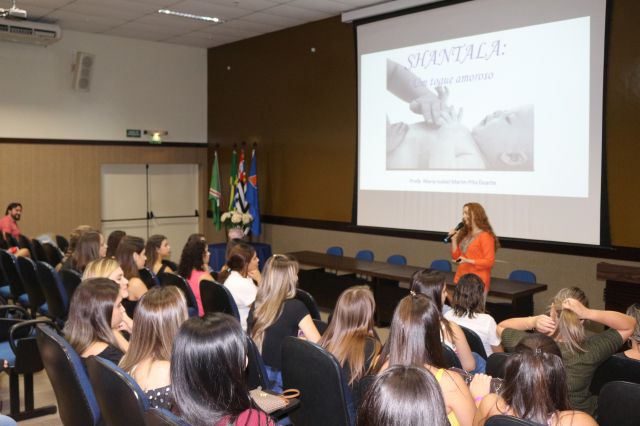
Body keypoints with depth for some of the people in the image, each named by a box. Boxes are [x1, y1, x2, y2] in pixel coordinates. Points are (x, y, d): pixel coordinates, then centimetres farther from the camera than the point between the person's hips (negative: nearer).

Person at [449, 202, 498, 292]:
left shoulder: (485, 236, -10)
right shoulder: (464, 234, 13)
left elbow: (489, 262, -13)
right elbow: (456, 257, 14)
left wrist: (468, 261, -20)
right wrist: (454, 239, 4)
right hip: (461, 279, 7)